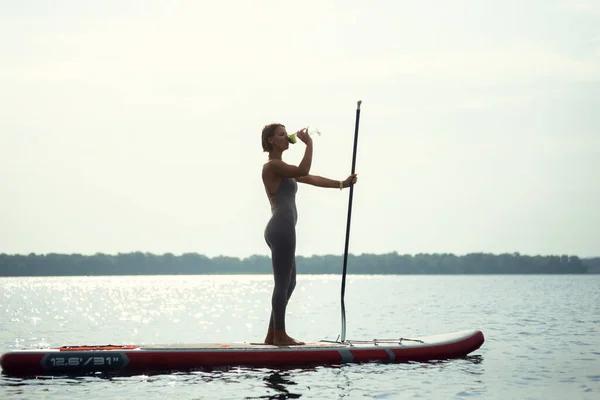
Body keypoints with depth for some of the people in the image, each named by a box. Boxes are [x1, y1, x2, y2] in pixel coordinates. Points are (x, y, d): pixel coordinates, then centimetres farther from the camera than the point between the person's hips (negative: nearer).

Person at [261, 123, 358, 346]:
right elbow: (304, 171, -24)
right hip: (282, 228, -11)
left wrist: (341, 184, 19)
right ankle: (280, 335, -1)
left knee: (288, 283, 14)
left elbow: (311, 179, 23)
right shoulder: (272, 165, -9)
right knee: (283, 284, -6)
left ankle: (272, 335, 17)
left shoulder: (282, 168, 22)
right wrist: (309, 144, -15)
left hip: (281, 229, 11)